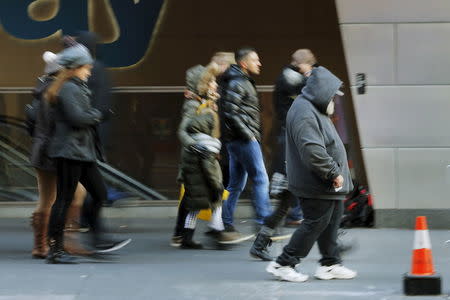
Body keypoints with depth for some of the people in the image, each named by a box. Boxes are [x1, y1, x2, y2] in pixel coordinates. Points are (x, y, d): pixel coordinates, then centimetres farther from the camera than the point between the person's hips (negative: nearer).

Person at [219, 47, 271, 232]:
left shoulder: (244, 82, 20)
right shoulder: (237, 83, -11)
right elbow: (230, 112, -20)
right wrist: (248, 134, -18)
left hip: (236, 140, 10)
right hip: (244, 140, -10)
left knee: (236, 184, 11)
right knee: (260, 179, -10)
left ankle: (225, 223, 12)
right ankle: (264, 222, -12)